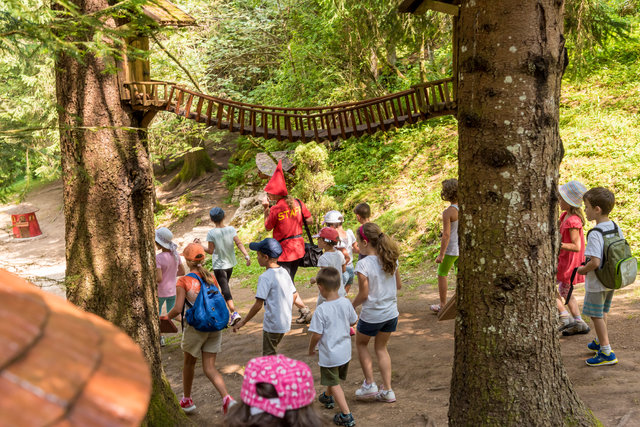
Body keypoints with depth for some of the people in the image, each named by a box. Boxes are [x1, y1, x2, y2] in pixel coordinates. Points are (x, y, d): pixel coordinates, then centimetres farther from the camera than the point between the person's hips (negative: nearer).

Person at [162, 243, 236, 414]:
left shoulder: (184, 281, -11)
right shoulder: (211, 278, 3)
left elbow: (178, 309, -16)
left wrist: (166, 317, 3)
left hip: (195, 328, -4)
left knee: (189, 363, 20)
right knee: (209, 368, 8)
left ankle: (187, 400, 36)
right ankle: (227, 398, -13)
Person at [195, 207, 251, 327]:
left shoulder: (211, 233, -15)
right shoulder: (231, 229, -5)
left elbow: (210, 251, -12)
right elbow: (239, 243, -13)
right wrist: (246, 255, -15)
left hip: (219, 265, -5)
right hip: (230, 263, 5)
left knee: (225, 289, -6)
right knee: (225, 285, 24)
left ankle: (234, 313, -19)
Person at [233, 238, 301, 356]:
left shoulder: (265, 277, -19)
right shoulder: (284, 272, 5)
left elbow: (258, 305, -21)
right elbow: (294, 294, 13)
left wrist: (243, 322, -12)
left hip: (272, 325, -8)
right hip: (286, 323, 8)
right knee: (272, 353, 24)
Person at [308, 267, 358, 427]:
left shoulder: (321, 310, -25)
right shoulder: (346, 303, -9)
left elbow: (317, 335, -20)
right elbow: (353, 321, 6)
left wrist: (311, 348, -1)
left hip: (329, 355, -6)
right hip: (345, 351, 7)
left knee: (334, 384, 6)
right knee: (334, 378, 29)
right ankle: (328, 397, 53)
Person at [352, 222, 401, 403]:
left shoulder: (363, 264, -21)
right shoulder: (390, 260, -3)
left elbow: (363, 295, -17)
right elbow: (398, 285, 6)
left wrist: (352, 305, 1)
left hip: (372, 315, -5)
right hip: (391, 313, 6)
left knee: (361, 344, 21)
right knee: (381, 348, 21)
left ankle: (369, 384, 19)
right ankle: (387, 390, 19)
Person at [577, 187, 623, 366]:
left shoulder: (595, 235, -26)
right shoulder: (616, 228, -1)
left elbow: (595, 262, -32)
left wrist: (583, 269, -13)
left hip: (596, 283, -8)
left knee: (596, 315, 5)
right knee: (602, 313, 25)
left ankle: (607, 353, 10)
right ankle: (601, 341, 42)